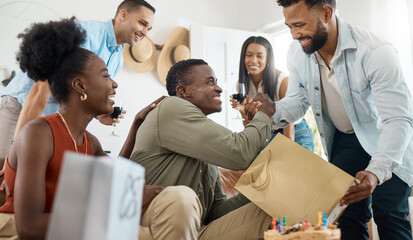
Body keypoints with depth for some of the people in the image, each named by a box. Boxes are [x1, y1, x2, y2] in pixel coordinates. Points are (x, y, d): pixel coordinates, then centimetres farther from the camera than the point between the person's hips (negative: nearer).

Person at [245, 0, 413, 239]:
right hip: (344, 139, 5)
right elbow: (298, 100, -2)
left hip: (386, 139, -4)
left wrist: (376, 172, -47)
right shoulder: (298, 52, -14)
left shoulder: (375, 52, -33)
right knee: (348, 215, 7)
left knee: (389, 216, -6)